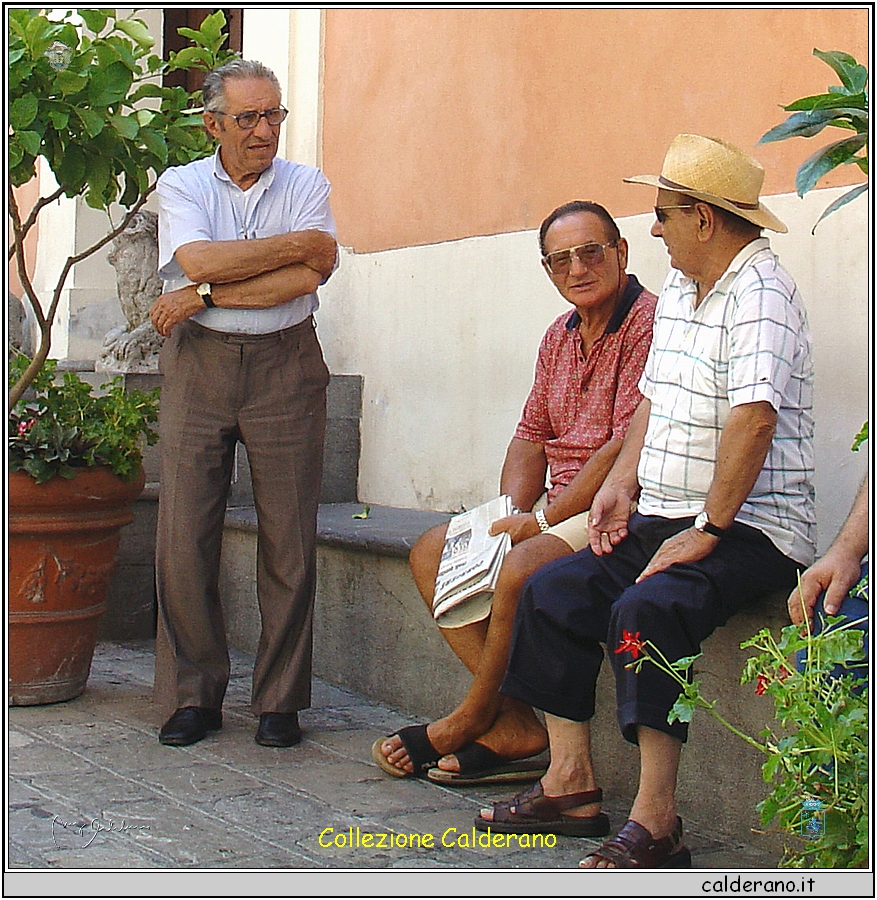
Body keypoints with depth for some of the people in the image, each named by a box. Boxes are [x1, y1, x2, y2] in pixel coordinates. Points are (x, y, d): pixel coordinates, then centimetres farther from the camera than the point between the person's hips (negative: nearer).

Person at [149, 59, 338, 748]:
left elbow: (305, 279, -9)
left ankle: (280, 700, 7)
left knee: (289, 541, -2)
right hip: (198, 364, 1)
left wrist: (203, 295, -8)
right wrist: (295, 242, -8)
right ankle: (197, 696, 9)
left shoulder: (307, 185, 8)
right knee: (183, 539, -3)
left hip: (286, 366, 0)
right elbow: (200, 260, -11)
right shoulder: (181, 186, 9)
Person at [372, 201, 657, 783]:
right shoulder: (559, 337, 15)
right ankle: (514, 725, -12)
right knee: (432, 553, -1)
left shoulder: (648, 323, -14)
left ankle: (469, 723, -8)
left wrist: (543, 522, -18)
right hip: (563, 510, 10)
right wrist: (509, 514, -3)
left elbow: (629, 445, -21)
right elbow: (531, 435, 16)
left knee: (521, 568, -32)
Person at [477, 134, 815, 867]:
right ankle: (572, 784, 3)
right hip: (666, 518, 10)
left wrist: (706, 533, -26)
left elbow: (754, 417, -28)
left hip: (753, 530, -10)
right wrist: (622, 482, 7)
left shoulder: (759, 295, -16)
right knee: (552, 591, 0)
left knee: (646, 610, -31)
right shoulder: (678, 290, 15)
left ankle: (655, 822, -26)